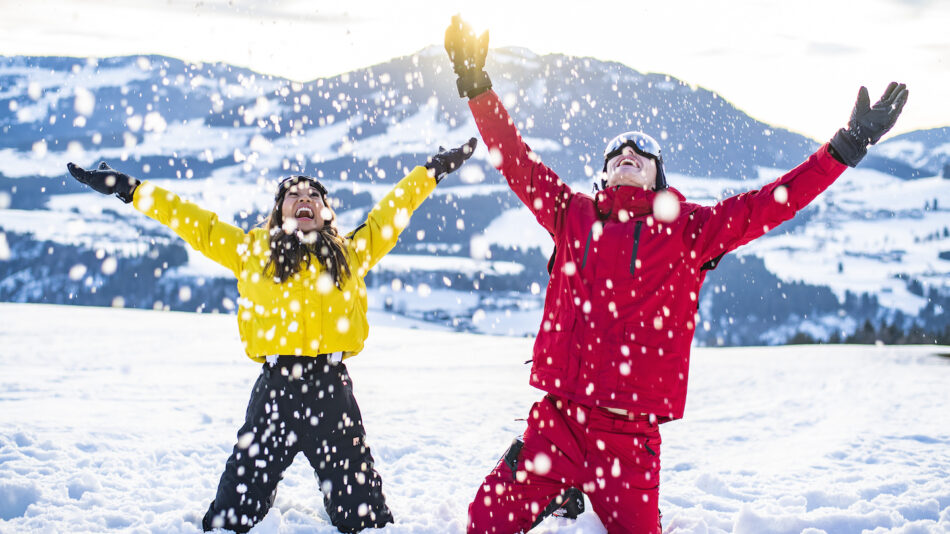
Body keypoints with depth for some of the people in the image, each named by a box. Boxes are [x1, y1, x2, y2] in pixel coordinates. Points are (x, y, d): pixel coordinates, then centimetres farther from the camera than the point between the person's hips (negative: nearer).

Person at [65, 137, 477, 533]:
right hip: (275, 388, 0)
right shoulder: (252, 250, 15)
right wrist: (127, 189, 17)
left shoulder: (352, 251, 17)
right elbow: (192, 221, 16)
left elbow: (393, 209, 28)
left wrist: (435, 169, 34)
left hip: (333, 391, 1)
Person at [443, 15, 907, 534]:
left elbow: (768, 204, 6)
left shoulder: (687, 229, 10)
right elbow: (514, 158, 12)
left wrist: (847, 145, 2)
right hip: (556, 422, 1)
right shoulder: (574, 215, 13)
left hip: (631, 436, -1)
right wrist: (476, 83, 7)